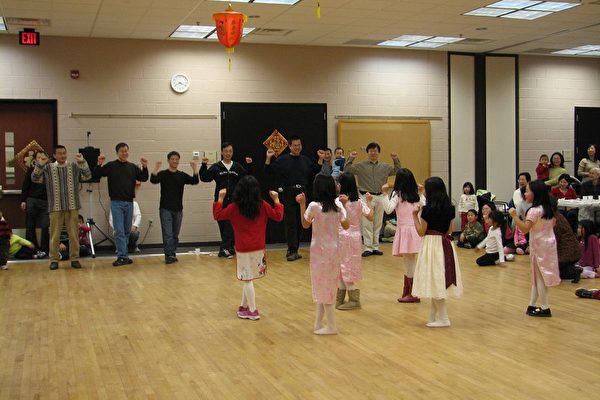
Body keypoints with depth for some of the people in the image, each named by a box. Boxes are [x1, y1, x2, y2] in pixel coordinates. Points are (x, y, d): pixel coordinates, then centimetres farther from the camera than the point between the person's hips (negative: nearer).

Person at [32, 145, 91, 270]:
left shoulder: (74, 166, 5)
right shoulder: (48, 168, 5)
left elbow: (87, 176, -5)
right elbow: (35, 179, -2)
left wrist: (82, 162, -18)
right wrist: (40, 164, -15)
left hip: (72, 207, 0)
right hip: (55, 207, 0)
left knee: (74, 234, 4)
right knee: (54, 234, 3)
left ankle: (75, 258, 12)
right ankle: (54, 260, 11)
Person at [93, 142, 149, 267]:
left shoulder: (133, 167, 10)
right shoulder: (111, 166, -1)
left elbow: (144, 178, 6)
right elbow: (96, 176, -5)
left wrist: (145, 167, -9)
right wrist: (99, 164, -21)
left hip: (129, 202, 4)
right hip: (116, 203, -4)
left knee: (127, 231, 10)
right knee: (119, 231, -8)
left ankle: (125, 256, 18)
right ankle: (122, 256, -8)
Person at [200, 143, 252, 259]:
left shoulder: (238, 167, 8)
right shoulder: (216, 167, 4)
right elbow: (205, 178, -2)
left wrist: (249, 166, -7)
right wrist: (204, 166, -14)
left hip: (234, 202, 1)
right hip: (221, 201, -1)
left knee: (231, 226, -2)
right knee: (223, 225, 1)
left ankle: (224, 249, 3)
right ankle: (229, 248, 8)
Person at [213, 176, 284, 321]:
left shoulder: (234, 207, -9)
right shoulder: (262, 205, -4)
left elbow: (218, 215, 1)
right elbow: (278, 216, 2)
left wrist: (220, 198, 7)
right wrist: (276, 200, 12)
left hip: (243, 249, -3)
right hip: (259, 248, 3)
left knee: (247, 279, 4)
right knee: (247, 278, 16)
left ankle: (252, 311, 6)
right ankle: (244, 306, 24)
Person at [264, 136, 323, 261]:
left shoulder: (306, 160, 12)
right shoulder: (282, 160, 1)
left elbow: (315, 172, 16)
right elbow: (268, 172, -1)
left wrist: (320, 160, 10)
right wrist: (268, 159, -14)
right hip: (288, 194, -4)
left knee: (300, 223, 7)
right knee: (290, 223, -6)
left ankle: (293, 250, 16)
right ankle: (292, 251, -5)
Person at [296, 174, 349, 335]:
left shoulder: (314, 206, -15)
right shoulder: (338, 205, -3)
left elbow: (305, 225, -1)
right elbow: (346, 225, 6)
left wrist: (302, 205, 0)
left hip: (320, 249, -5)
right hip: (334, 249, 5)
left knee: (322, 285, 4)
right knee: (328, 285, 15)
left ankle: (331, 326, 7)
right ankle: (319, 323, 22)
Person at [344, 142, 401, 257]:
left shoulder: (384, 167, 11)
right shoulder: (361, 166, 1)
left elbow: (397, 171, 20)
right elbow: (347, 170, -2)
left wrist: (396, 160, 6)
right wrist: (350, 159, -14)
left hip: (379, 197, 4)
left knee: (378, 224, 9)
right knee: (367, 224, -4)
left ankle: (375, 247, 17)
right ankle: (368, 248, 0)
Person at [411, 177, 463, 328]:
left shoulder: (428, 209, -15)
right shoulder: (449, 208, 5)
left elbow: (421, 232, -10)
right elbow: (449, 230, 13)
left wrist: (415, 215, -4)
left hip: (432, 245, -7)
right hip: (446, 245, 7)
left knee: (434, 280, -1)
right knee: (440, 280, 13)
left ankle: (443, 318, 1)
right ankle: (434, 315, 22)